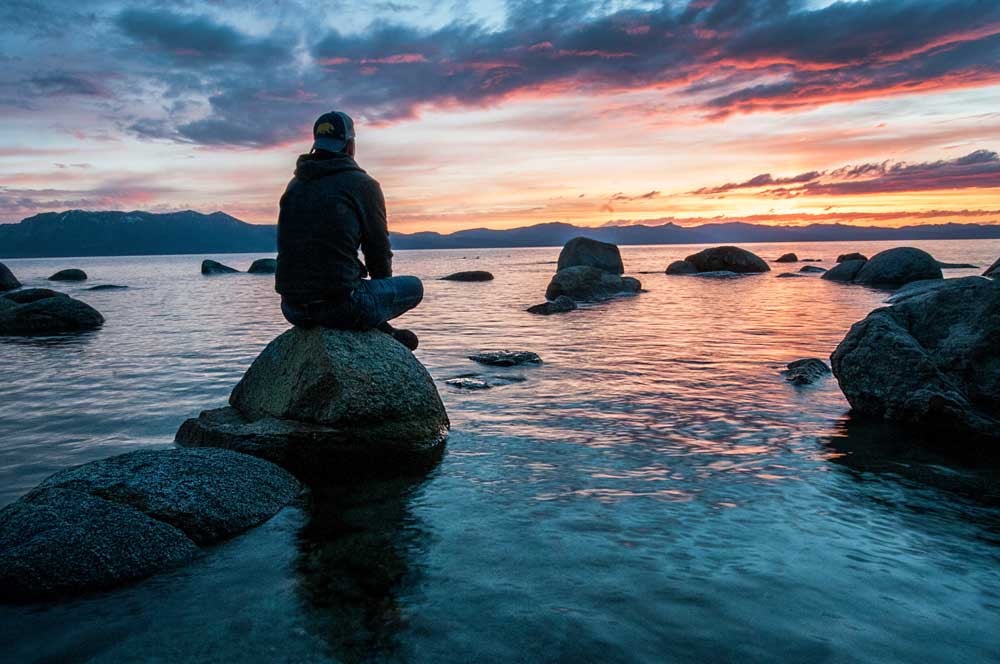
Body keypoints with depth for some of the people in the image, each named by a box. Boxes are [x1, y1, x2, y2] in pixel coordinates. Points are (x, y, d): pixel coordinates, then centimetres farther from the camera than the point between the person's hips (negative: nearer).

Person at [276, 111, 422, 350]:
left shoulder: (295, 185, 15)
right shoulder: (363, 185, -3)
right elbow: (379, 250, 1)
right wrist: (382, 286, 22)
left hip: (292, 309, 7)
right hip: (340, 306, -6)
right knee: (414, 287, 15)